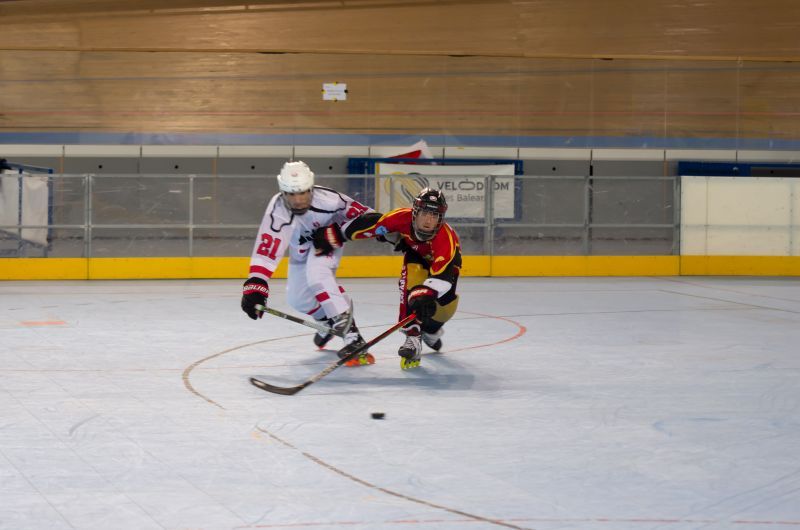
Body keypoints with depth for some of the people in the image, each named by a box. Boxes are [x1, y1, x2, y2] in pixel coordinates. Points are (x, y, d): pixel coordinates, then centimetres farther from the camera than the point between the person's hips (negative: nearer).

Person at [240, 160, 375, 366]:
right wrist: (254, 287, -50)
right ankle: (328, 319, 34)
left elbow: (359, 213, -20)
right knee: (297, 298, 1)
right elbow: (265, 250, -42)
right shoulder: (277, 211, -35)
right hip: (301, 251, 4)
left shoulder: (326, 199, -37)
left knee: (316, 274, -31)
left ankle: (351, 336, -34)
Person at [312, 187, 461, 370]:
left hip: (445, 260, -1)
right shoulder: (403, 218, -37)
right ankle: (413, 338, -29)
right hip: (415, 254, 1)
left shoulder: (447, 238, -42)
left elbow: (442, 272, -51)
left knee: (446, 302, -16)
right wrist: (334, 235, -24)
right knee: (411, 281, -30)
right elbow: (369, 223, -28)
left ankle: (430, 330, 20)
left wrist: (426, 295, -67)